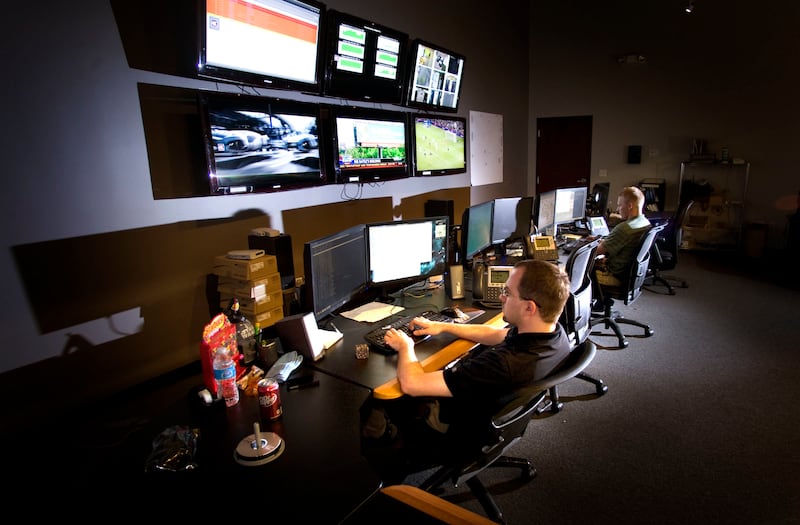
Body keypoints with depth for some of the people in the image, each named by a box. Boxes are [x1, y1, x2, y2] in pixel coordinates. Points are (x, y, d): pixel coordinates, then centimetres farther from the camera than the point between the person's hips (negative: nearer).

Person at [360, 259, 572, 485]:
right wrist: (443, 326, 7)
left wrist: (405, 346, -16)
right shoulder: (553, 331, -15)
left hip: (451, 434, -8)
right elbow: (496, 334, 7)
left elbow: (412, 384, -36)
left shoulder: (505, 365, -43)